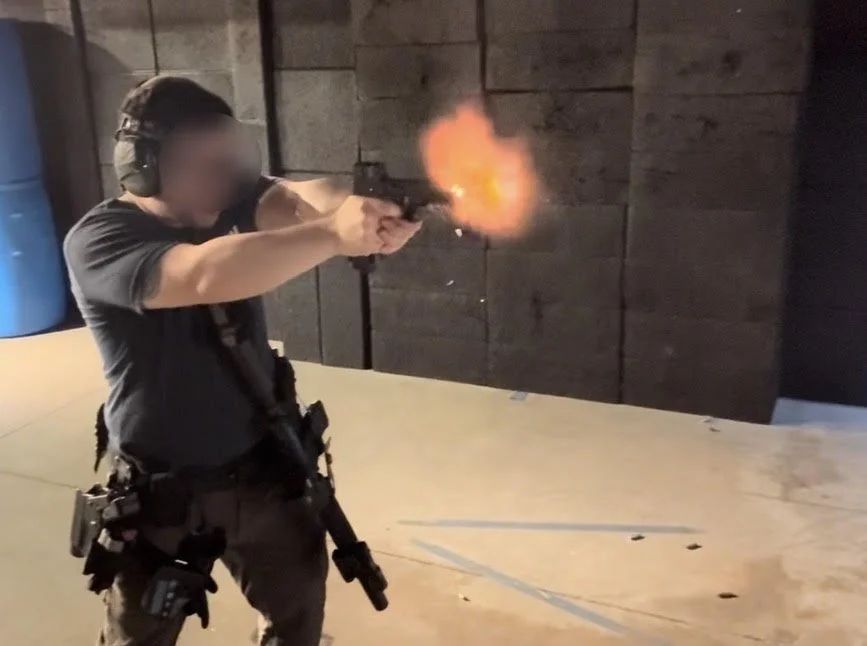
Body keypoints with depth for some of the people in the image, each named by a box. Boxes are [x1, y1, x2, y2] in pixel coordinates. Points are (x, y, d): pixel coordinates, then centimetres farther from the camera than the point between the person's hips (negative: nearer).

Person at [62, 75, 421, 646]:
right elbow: (205, 275, -40)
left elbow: (298, 197, -25)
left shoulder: (231, 204, -4)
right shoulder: (98, 241, -20)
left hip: (265, 469, 4)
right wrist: (333, 233, -48)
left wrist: (352, 207, -48)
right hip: (162, 491, -4)